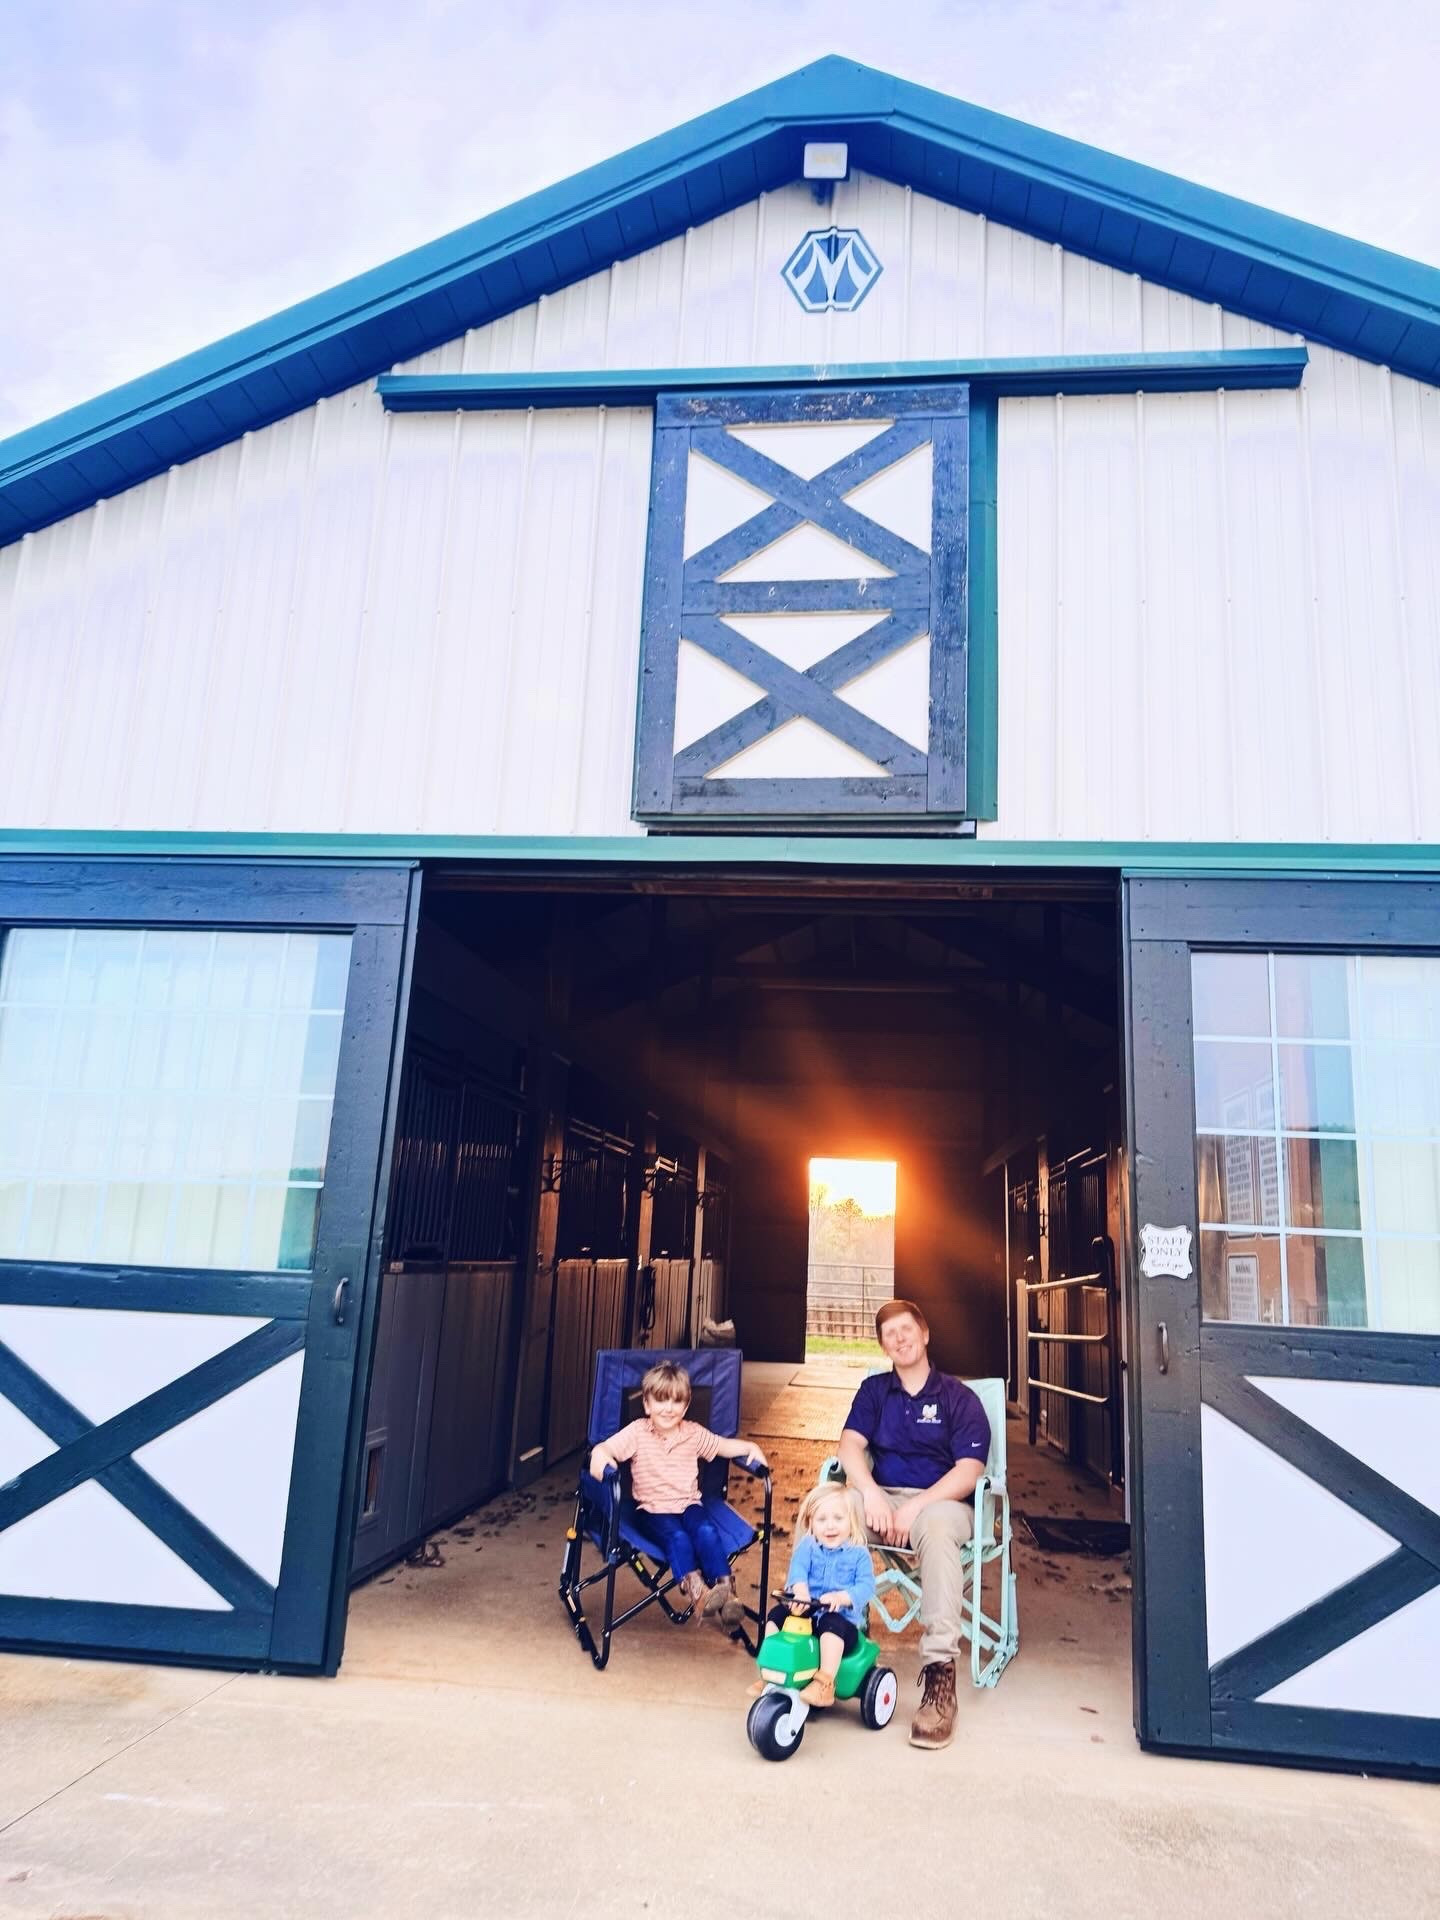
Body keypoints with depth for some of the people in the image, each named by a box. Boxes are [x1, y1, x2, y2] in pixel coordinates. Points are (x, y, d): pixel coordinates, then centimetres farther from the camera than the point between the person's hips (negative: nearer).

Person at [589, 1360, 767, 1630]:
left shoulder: (694, 1433, 7)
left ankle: (726, 1590, -30)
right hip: (655, 1509, -2)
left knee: (706, 1531, -29)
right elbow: (604, 1447, -12)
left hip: (689, 1503, 3)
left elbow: (724, 1446, 17)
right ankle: (696, 1592, -42)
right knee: (677, 1536, -33)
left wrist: (750, 1448, -1)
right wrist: (600, 1457, -37)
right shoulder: (637, 1432, -3)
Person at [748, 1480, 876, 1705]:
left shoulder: (858, 1554, 1)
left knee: (831, 1623, -35)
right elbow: (798, 1570, -13)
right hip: (804, 1615, 3)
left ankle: (825, 1684, -32)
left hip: (843, 1619, -3)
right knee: (776, 1614, -17)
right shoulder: (807, 1547, 6)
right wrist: (800, 1591, -37)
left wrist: (841, 1596, -34)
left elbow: (866, 1586, -14)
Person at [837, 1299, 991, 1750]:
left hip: (941, 1501, -3)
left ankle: (940, 1671, -42)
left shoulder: (958, 1397, 4)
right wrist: (871, 1493, -19)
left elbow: (968, 1471, -7)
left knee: (936, 1527, -41)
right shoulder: (874, 1390, 16)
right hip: (881, 1497, 3)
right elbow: (850, 1445, 2)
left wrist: (915, 1507, -20)